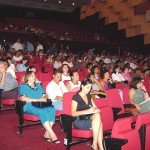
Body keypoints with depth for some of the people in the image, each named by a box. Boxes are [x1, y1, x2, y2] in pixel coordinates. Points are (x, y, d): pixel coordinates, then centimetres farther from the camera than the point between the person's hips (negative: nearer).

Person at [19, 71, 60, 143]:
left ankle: (47, 133, -25)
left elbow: (45, 95, 17)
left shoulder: (38, 85, 25)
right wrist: (37, 100, -16)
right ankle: (52, 135, -34)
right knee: (42, 112, -35)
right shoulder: (23, 86, 8)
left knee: (52, 110, -27)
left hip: (41, 105, 5)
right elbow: (23, 98, -9)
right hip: (29, 106, -5)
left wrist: (44, 98, -9)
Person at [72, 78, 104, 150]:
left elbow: (95, 107, 18)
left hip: (88, 119, 5)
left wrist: (96, 110, -7)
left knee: (97, 115, -29)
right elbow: (73, 113, -13)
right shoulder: (76, 97, -5)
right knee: (99, 124, -27)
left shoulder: (88, 96, 16)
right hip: (79, 121, -5)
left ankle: (95, 144, -27)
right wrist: (87, 111, -24)